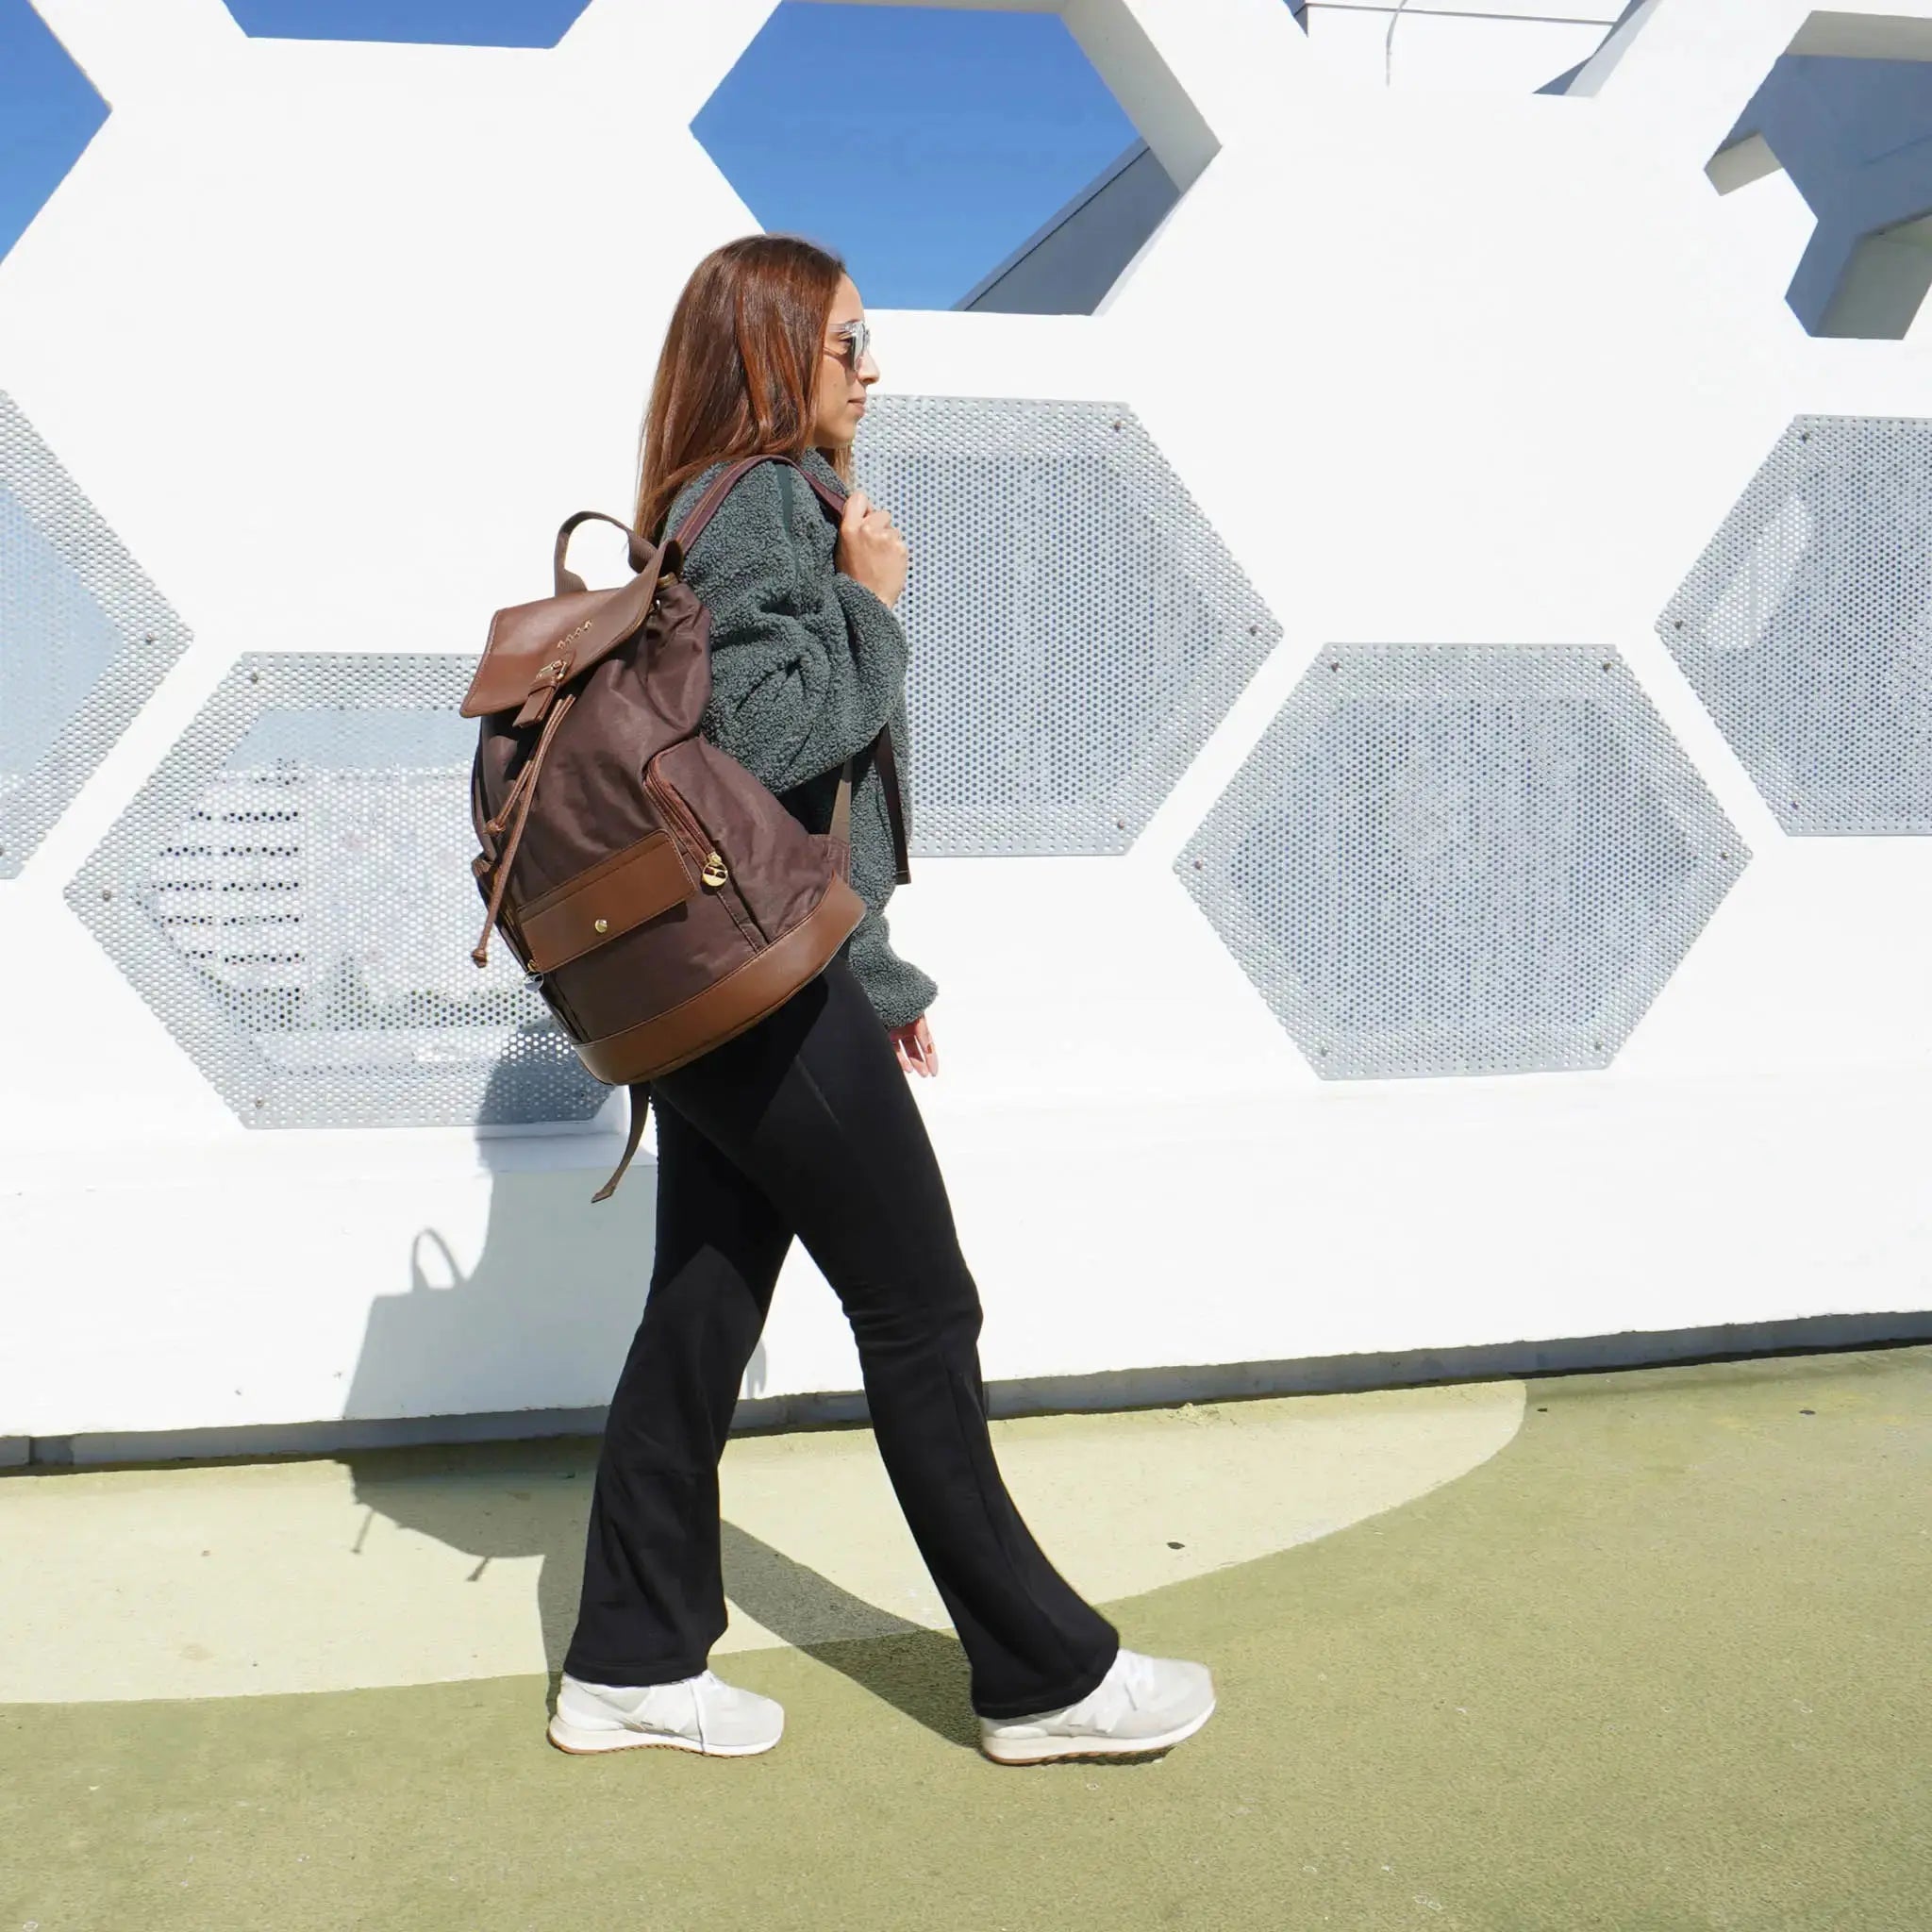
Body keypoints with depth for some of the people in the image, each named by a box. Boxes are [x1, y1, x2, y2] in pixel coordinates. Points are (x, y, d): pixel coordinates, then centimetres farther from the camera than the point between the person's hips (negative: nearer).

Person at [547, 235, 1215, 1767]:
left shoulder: (732, 506, 19)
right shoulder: (766, 506, -12)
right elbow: (771, 736, -26)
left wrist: (878, 979, 23)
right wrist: (873, 606, -11)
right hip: (769, 987, -10)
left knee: (702, 1310, 12)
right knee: (922, 1315, -1)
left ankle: (635, 1665, 22)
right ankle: (1044, 1674, 12)